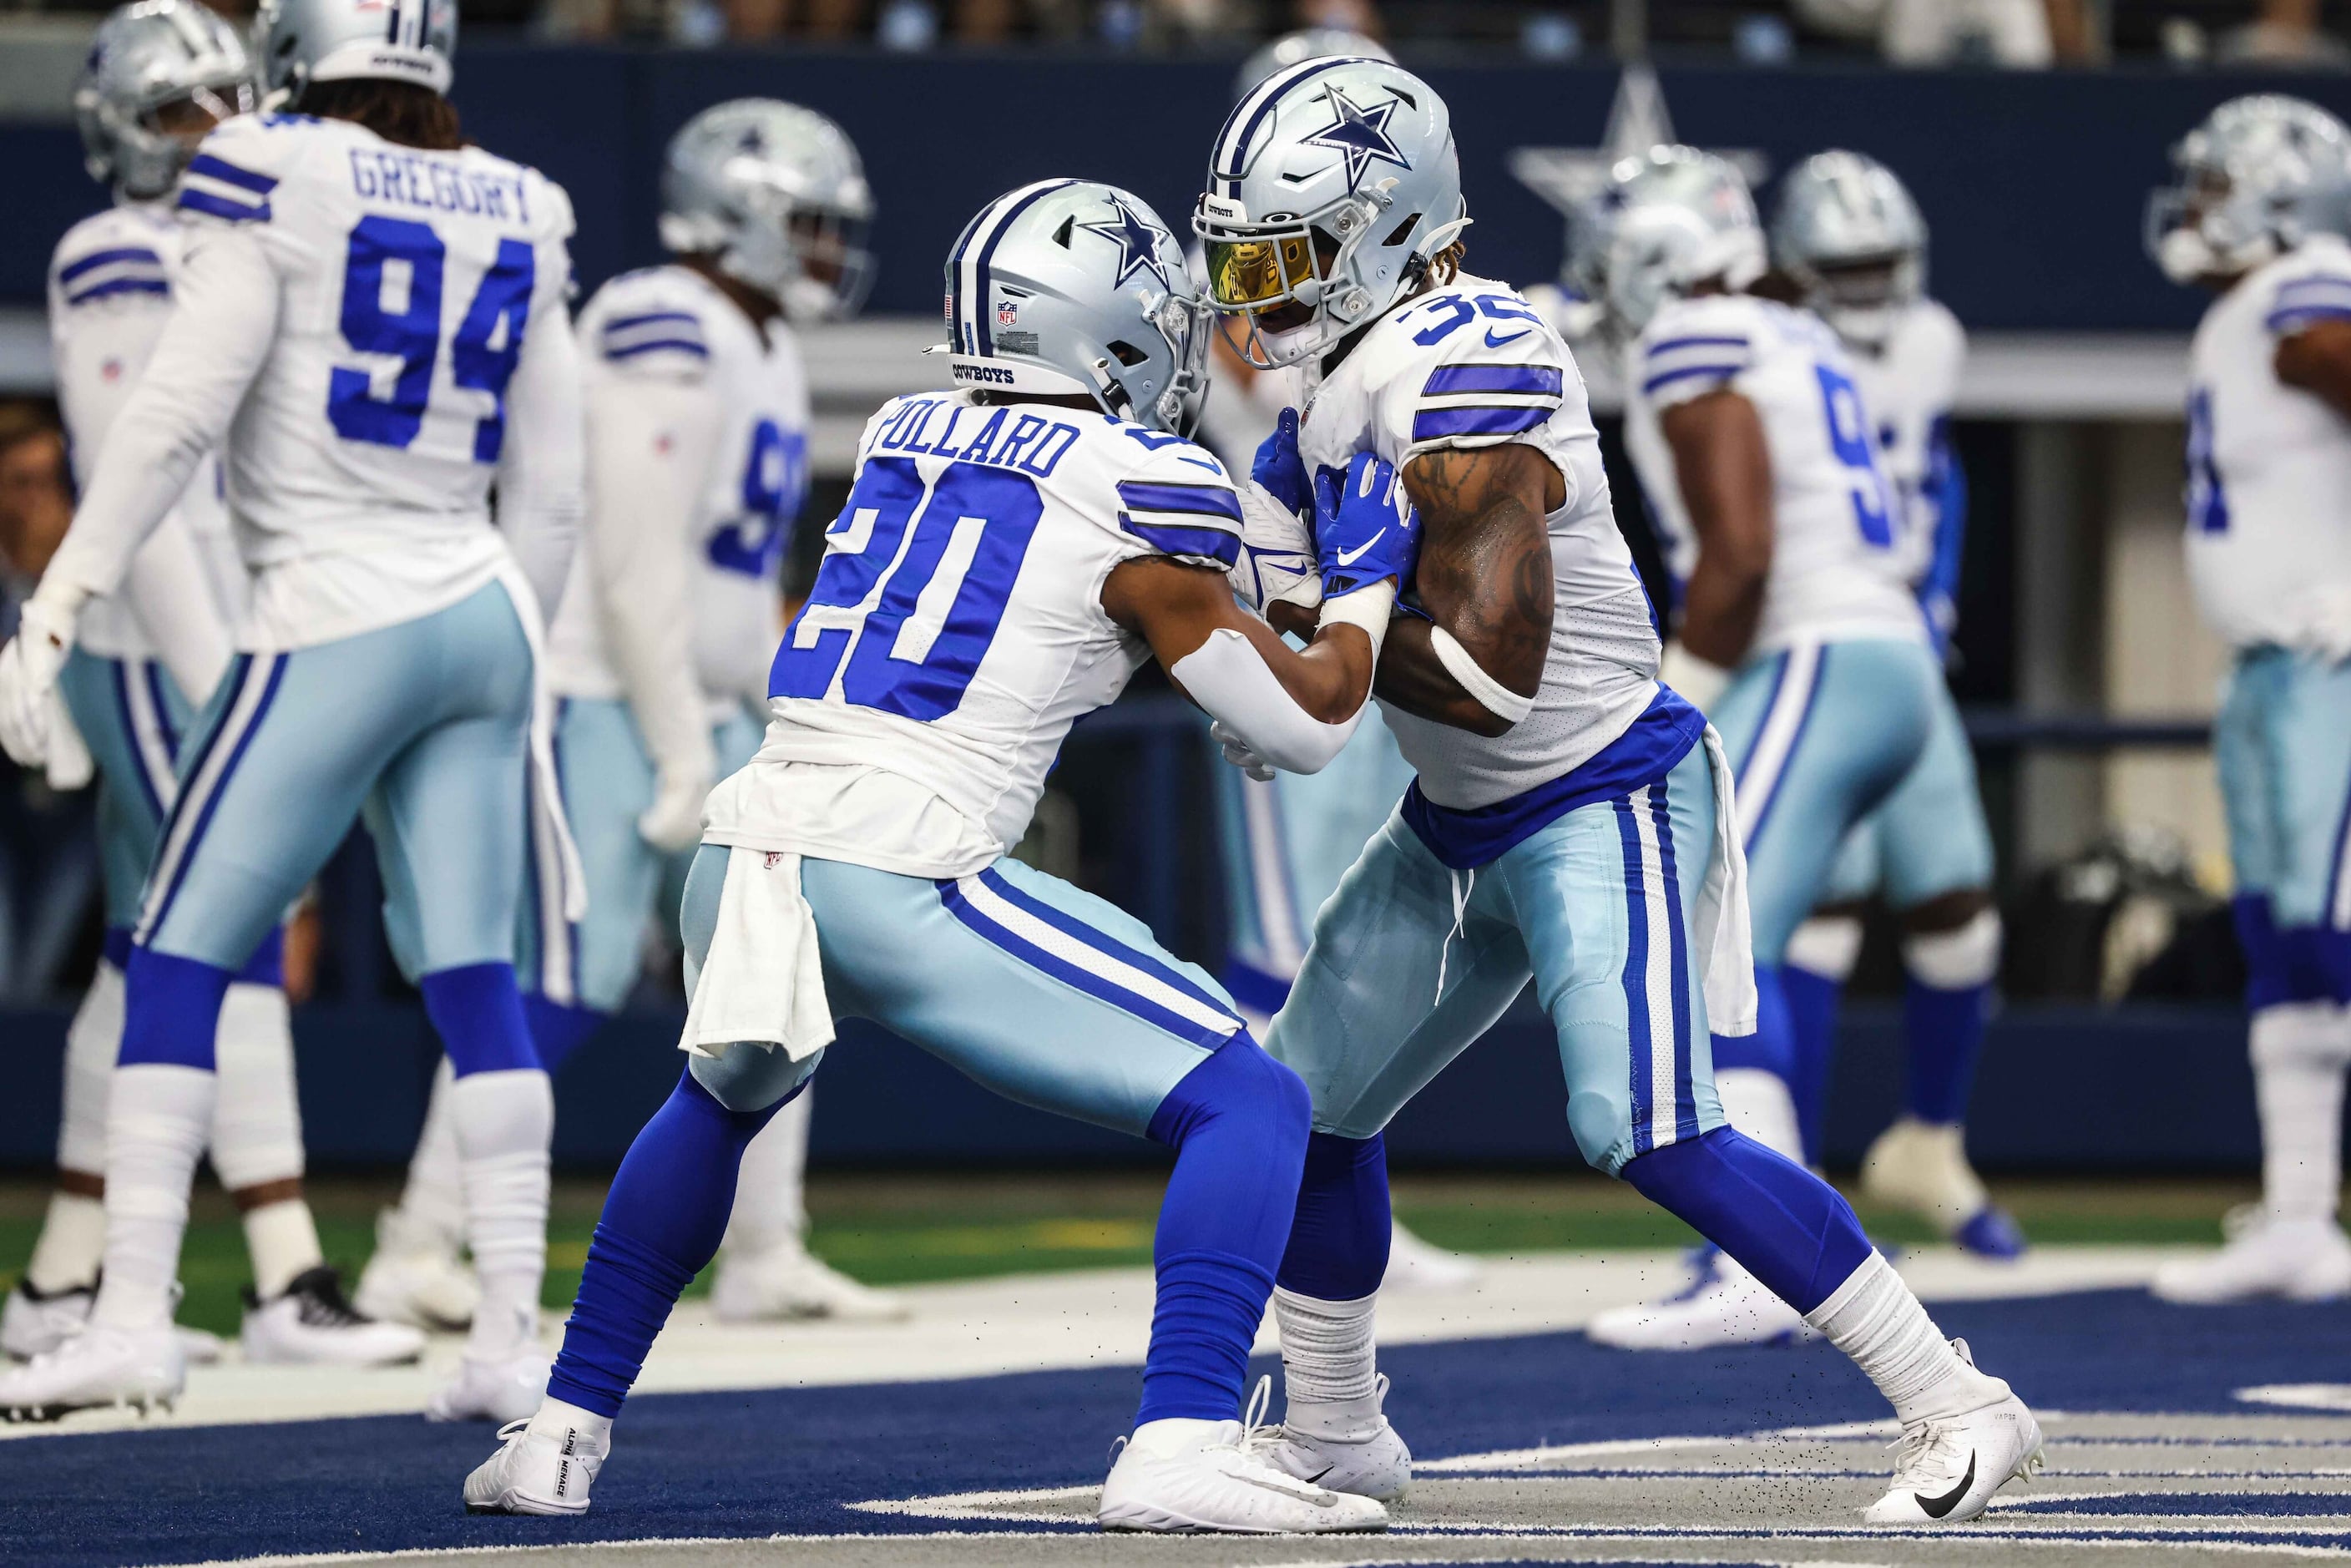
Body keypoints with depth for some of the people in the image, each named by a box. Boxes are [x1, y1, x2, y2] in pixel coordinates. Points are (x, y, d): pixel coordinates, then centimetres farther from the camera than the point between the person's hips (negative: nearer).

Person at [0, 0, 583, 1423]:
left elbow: (179, 418, -12)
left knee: (180, 960, 0)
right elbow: (550, 492, 13)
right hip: (483, 614, 6)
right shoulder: (519, 216, 10)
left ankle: (134, 1319, -6)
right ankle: (512, 1341, 5)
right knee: (478, 983, 7)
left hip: (339, 613, -6)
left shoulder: (276, 184, -8)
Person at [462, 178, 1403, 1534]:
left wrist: (1279, 525, 39)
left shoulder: (904, 439, 19)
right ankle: (1181, 1449, -17)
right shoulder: (1137, 487, 1)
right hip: (902, 886, -7)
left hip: (741, 864, 7)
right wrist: (1366, 579, 24)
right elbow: (1304, 727, 7)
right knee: (1251, 1105, 0)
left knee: (721, 1102, 38)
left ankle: (562, 1436, 34)